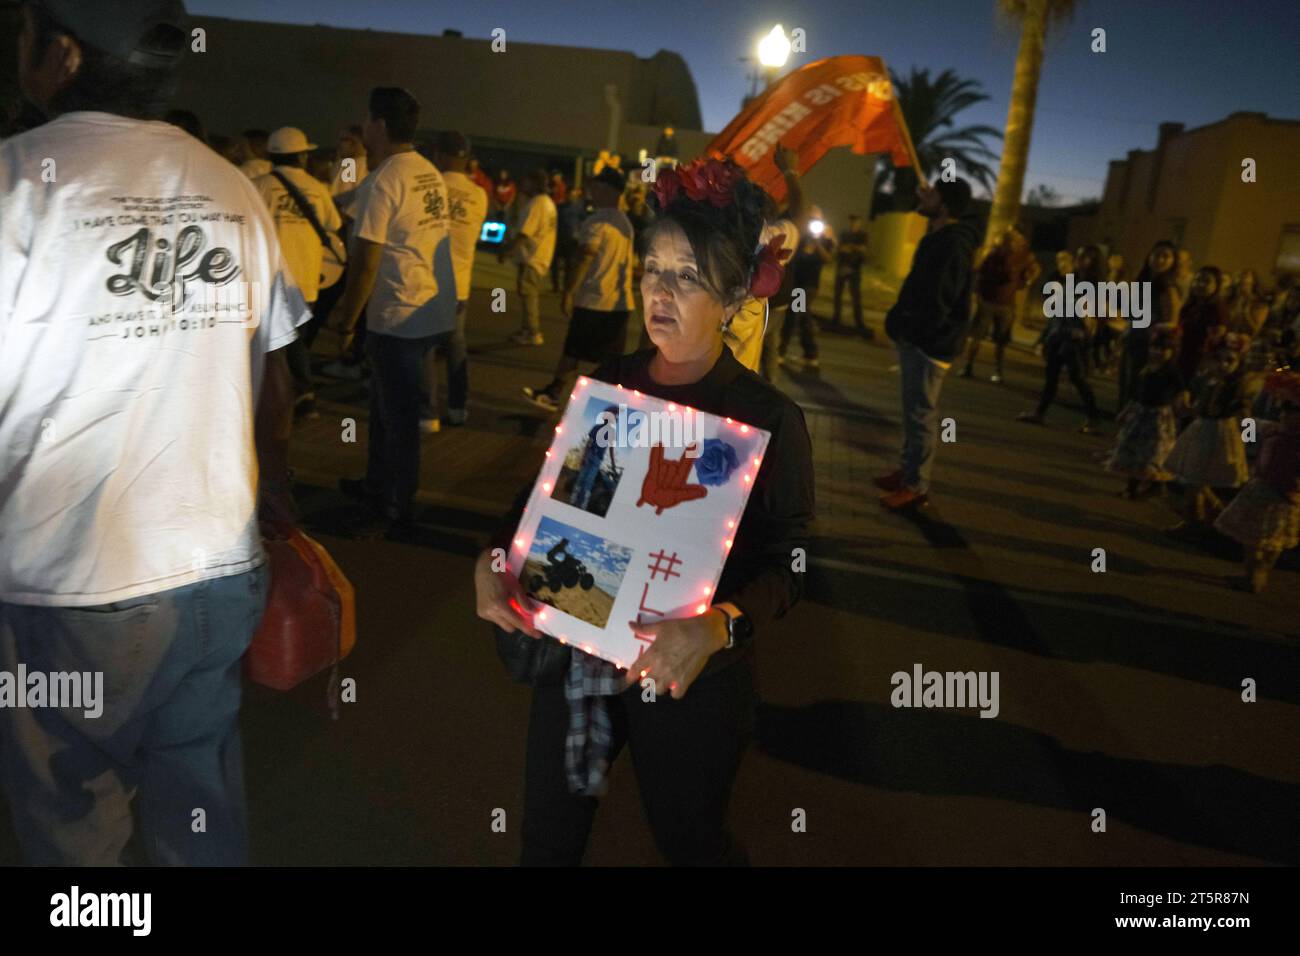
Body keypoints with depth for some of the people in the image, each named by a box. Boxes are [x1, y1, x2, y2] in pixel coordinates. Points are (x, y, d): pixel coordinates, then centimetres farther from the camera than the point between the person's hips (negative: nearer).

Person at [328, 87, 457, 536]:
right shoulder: (431, 174, 9)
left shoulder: (382, 182, -15)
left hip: (399, 317, -8)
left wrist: (345, 324, -7)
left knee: (397, 414, 2)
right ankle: (377, 486, 36)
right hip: (435, 309, 9)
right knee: (385, 402, 22)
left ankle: (396, 512, 14)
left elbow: (366, 262, -17)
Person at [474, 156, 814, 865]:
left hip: (690, 674, -4)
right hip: (575, 650, 4)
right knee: (546, 836, 19)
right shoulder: (608, 382, 1)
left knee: (688, 841, 17)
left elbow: (788, 563, -13)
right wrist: (493, 555, -7)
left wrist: (719, 626, -31)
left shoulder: (768, 420, -12)